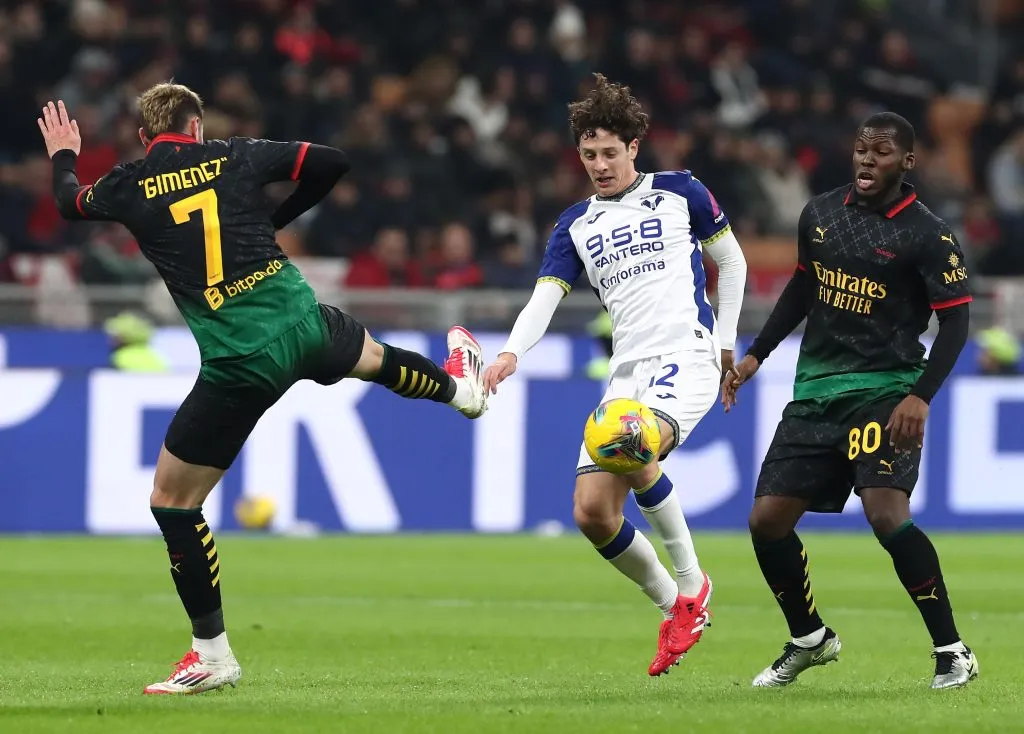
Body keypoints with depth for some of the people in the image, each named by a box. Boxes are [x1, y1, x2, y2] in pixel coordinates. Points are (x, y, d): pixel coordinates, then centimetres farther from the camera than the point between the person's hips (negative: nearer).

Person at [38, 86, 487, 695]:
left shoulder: (129, 187, 0)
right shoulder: (236, 157, 4)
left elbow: (71, 204, 21)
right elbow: (333, 163, 10)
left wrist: (63, 157, 44)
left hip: (237, 366, -4)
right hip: (303, 325, 4)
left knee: (172, 501, 8)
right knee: (373, 356, 39)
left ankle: (213, 654, 8)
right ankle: (460, 388, 71)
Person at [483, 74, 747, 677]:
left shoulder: (680, 192, 6)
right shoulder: (576, 225, 14)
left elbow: (732, 260, 16)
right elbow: (547, 295, 2)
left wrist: (725, 342, 11)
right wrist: (512, 352, -17)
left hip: (687, 355, -5)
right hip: (628, 371, 5)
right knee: (592, 510, -8)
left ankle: (691, 583, -15)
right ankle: (672, 604, 15)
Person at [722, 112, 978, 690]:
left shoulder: (928, 234, -10)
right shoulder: (820, 214, 7)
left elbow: (955, 321, -10)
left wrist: (921, 396, -21)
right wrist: (756, 355, 18)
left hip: (885, 390, -6)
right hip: (815, 391, 6)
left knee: (886, 513, -26)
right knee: (767, 520, 1)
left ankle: (952, 650, -15)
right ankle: (809, 639, 25)